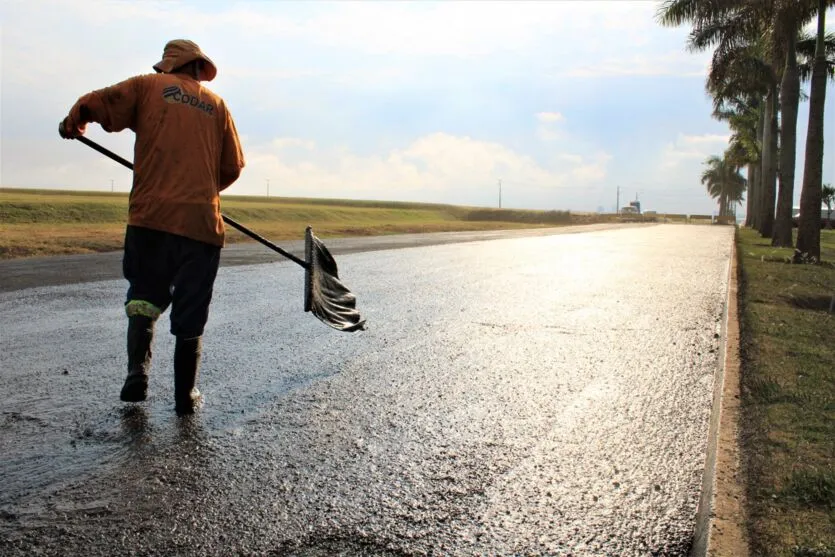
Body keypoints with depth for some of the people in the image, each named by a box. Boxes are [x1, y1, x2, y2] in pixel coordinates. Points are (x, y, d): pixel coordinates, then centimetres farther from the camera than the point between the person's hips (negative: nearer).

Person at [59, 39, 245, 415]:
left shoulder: (149, 85, 9)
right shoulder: (216, 104, 14)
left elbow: (92, 105, 0)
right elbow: (232, 168, 11)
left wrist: (72, 125, 22)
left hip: (152, 215, -1)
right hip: (202, 220, 1)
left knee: (144, 293, 15)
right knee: (190, 313, 8)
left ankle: (137, 373, 0)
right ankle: (186, 395, 13)